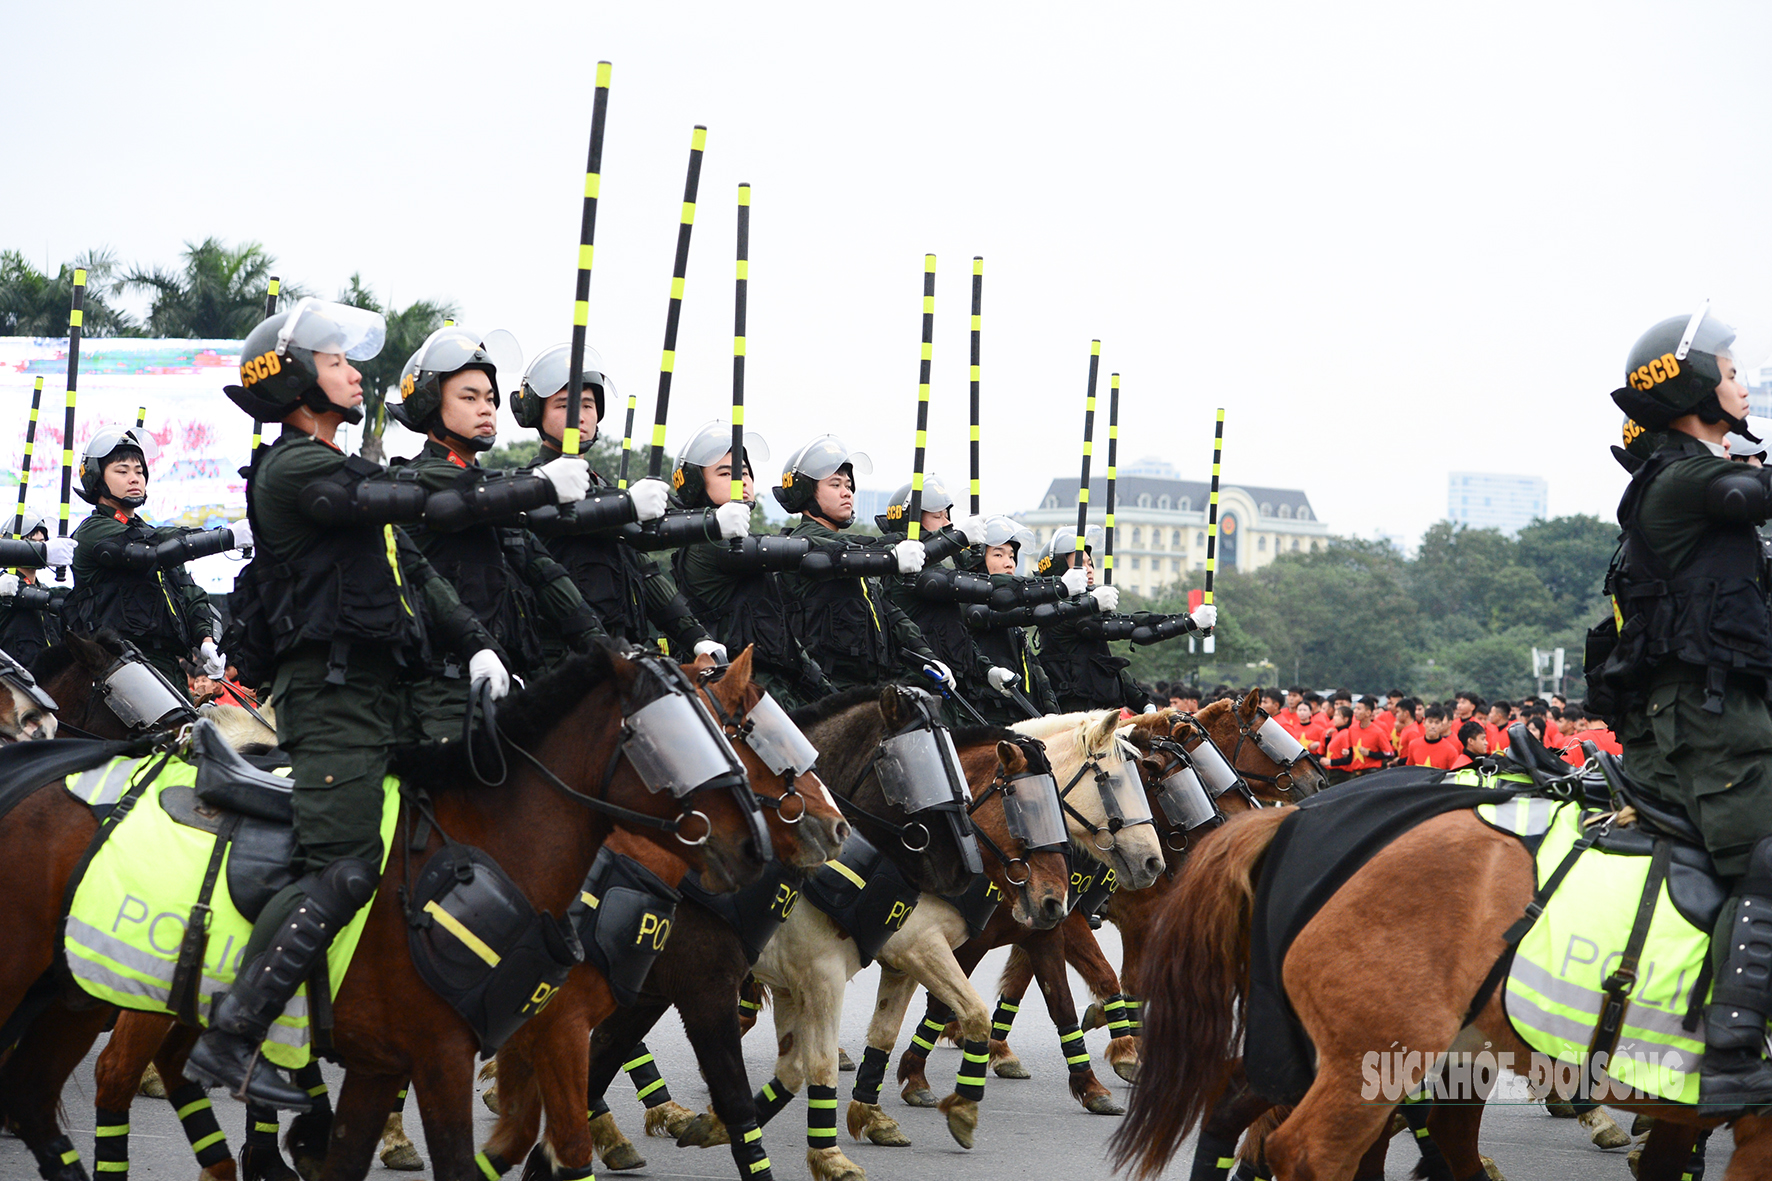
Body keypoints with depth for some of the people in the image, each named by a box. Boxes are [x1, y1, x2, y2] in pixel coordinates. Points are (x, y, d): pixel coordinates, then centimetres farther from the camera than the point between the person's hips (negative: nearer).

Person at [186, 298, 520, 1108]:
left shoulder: (342, 473, 23)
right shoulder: (295, 469, -9)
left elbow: (415, 570, 16)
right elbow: (428, 508, -17)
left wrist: (476, 644, 0)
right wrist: (541, 488, -11)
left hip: (378, 694, 10)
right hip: (333, 694, -10)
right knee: (343, 872, -18)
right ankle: (227, 1042, -18)